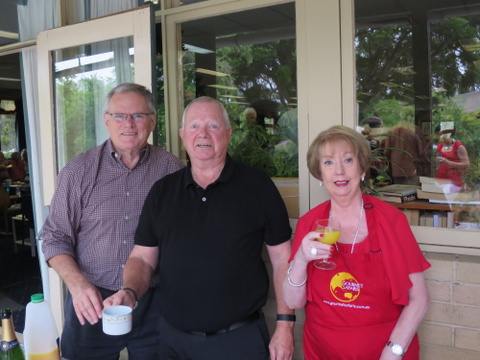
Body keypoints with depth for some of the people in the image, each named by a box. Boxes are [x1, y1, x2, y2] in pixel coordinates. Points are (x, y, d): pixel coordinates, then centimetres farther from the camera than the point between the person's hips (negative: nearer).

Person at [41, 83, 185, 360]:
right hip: (91, 303, 0)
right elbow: (55, 237, 1)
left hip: (155, 303, 0)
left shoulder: (171, 169, -3)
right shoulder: (79, 170, -2)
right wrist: (77, 283, -13)